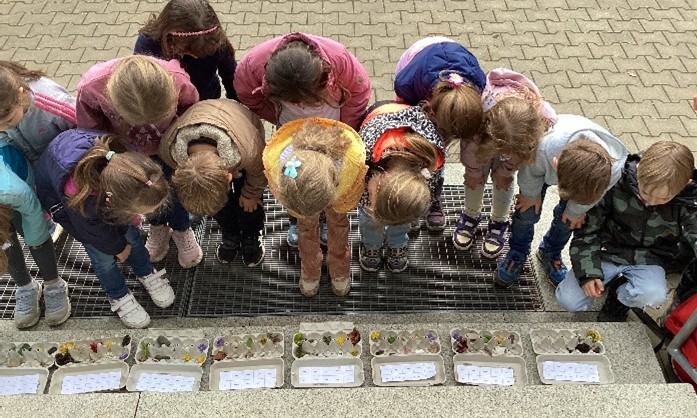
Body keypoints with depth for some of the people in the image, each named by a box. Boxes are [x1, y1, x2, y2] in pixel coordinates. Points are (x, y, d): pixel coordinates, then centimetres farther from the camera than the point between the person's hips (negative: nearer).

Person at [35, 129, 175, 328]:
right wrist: (119, 248, -3)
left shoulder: (124, 159, -39)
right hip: (59, 198, -3)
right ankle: (118, 296, 28)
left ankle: (147, 273, 38)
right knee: (104, 254, 0)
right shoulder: (81, 200, -47)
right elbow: (96, 233, -20)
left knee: (130, 232, 10)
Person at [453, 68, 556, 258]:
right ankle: (471, 215, 28)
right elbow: (471, 145, -22)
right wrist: (473, 170, -6)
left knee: (503, 178, 0)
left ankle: (499, 223, 25)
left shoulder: (546, 119, -43)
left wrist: (505, 171, -5)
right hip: (482, 132, 0)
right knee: (476, 176, -1)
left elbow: (520, 152, -18)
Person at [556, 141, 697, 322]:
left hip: (648, 260, 0)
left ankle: (620, 295, 5)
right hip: (608, 251, 0)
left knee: (654, 295, -33)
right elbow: (587, 229, -11)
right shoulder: (616, 183, -21)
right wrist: (587, 272, -16)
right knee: (568, 300, -14)